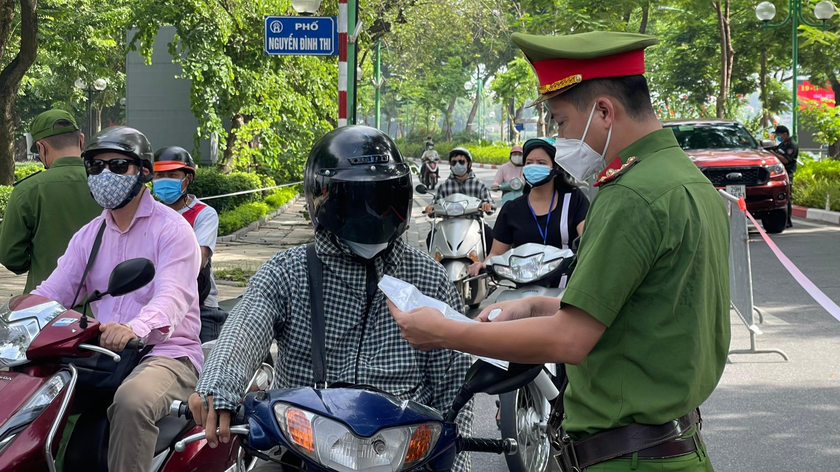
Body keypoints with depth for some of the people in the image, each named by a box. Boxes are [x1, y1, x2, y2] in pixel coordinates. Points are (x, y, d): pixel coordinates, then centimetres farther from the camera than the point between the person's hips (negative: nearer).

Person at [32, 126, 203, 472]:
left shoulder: (172, 229, -5)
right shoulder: (89, 236, 17)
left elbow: (172, 297, -22)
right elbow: (52, 292, 8)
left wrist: (133, 329, -43)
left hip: (166, 353, -6)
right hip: (103, 353, 6)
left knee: (132, 400, -37)